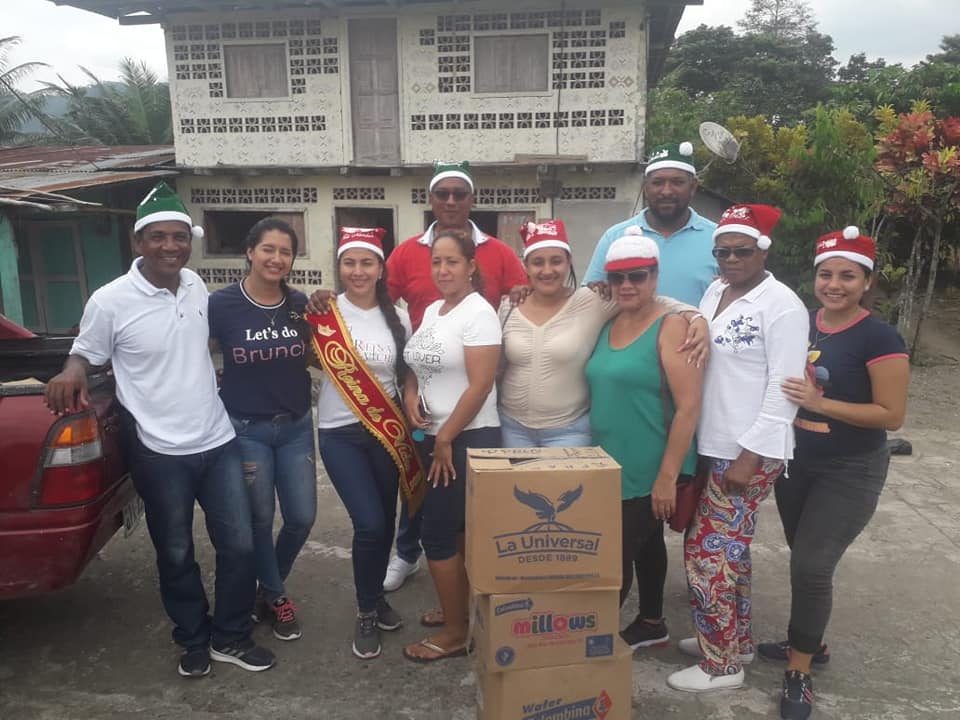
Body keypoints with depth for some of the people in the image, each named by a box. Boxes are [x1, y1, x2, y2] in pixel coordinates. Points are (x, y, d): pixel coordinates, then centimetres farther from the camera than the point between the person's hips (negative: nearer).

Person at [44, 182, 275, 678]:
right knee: (176, 556, 13)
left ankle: (230, 637, 30)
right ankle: (193, 641, 36)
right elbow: (85, 354, 0)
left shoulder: (196, 285, 2)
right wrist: (70, 374, -21)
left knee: (239, 546, 8)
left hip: (219, 441, 4)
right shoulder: (110, 301, -13)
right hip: (160, 454, -4)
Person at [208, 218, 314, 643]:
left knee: (302, 516, 7)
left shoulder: (300, 304, -1)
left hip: (296, 426, 4)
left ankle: (268, 586, 34)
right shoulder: (222, 304, -12)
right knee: (260, 519, 7)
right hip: (245, 429, -3)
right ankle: (276, 597, 30)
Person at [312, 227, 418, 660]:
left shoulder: (398, 318, 2)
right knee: (369, 524, -8)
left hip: (386, 430, 3)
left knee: (384, 522, 13)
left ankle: (375, 598, 38)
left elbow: (406, 374, 10)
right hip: (340, 433, -3)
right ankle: (367, 613, 16)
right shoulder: (326, 313, -6)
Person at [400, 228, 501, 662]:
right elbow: (417, 366, 19)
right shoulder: (431, 311, 11)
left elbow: (480, 386, -19)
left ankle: (456, 632, 12)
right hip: (433, 436, 8)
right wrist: (410, 396, -2)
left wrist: (446, 438, -15)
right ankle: (461, 608, 35)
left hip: (468, 438, -8)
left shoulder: (478, 313, -14)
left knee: (438, 531, -3)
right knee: (456, 529, 17)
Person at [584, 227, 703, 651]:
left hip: (651, 472, -7)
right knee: (643, 543, 20)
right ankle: (651, 624, 37)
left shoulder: (671, 326, -15)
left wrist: (667, 477, -20)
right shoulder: (607, 325, 7)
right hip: (611, 466, 7)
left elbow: (688, 407, -19)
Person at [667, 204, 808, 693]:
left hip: (749, 452, -7)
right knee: (729, 548, 18)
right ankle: (736, 640, 35)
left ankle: (721, 663, 15)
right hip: (711, 445, 8)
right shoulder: (714, 292, 9)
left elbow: (784, 390, -17)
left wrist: (750, 457, -19)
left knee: (707, 552, -2)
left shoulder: (781, 305, -14)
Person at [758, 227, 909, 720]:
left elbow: (892, 415, -17)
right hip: (795, 465, 6)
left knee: (812, 565, -7)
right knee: (805, 561, 17)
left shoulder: (878, 338, -16)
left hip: (849, 474, -5)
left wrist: (820, 403, -24)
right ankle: (809, 643, 37)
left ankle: (799, 673, 11)